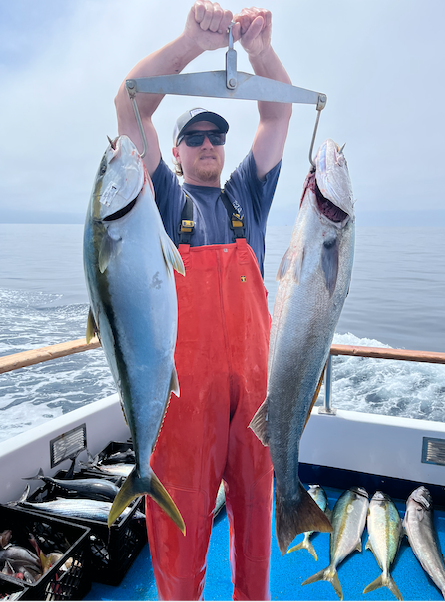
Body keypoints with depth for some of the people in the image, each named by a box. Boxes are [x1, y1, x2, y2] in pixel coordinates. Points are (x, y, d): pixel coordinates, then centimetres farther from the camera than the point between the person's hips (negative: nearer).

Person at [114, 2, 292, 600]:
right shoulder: (166, 195, 6)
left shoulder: (247, 193, 14)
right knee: (181, 512, 7)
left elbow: (279, 112, 7)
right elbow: (130, 104, -6)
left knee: (254, 498, 17)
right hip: (184, 381, -3)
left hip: (253, 376, 4)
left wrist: (262, 49, -10)